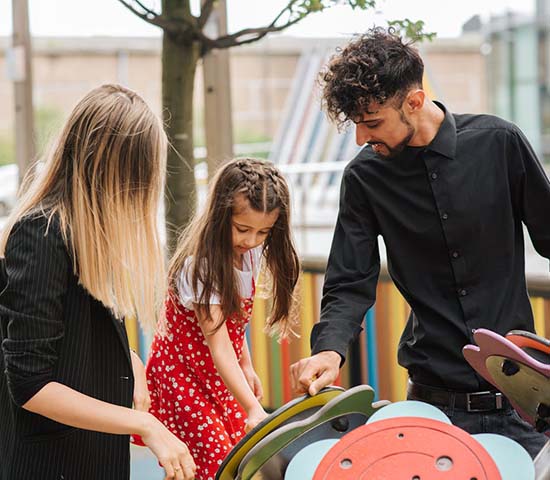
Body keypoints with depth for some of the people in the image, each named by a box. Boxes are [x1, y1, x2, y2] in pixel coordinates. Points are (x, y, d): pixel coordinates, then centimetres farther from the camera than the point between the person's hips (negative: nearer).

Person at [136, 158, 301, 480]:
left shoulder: (251, 253, -3)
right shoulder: (202, 266, -27)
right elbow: (218, 346, -34)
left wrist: (246, 366, 13)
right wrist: (252, 409, -41)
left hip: (223, 372, 7)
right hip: (184, 372, -7)